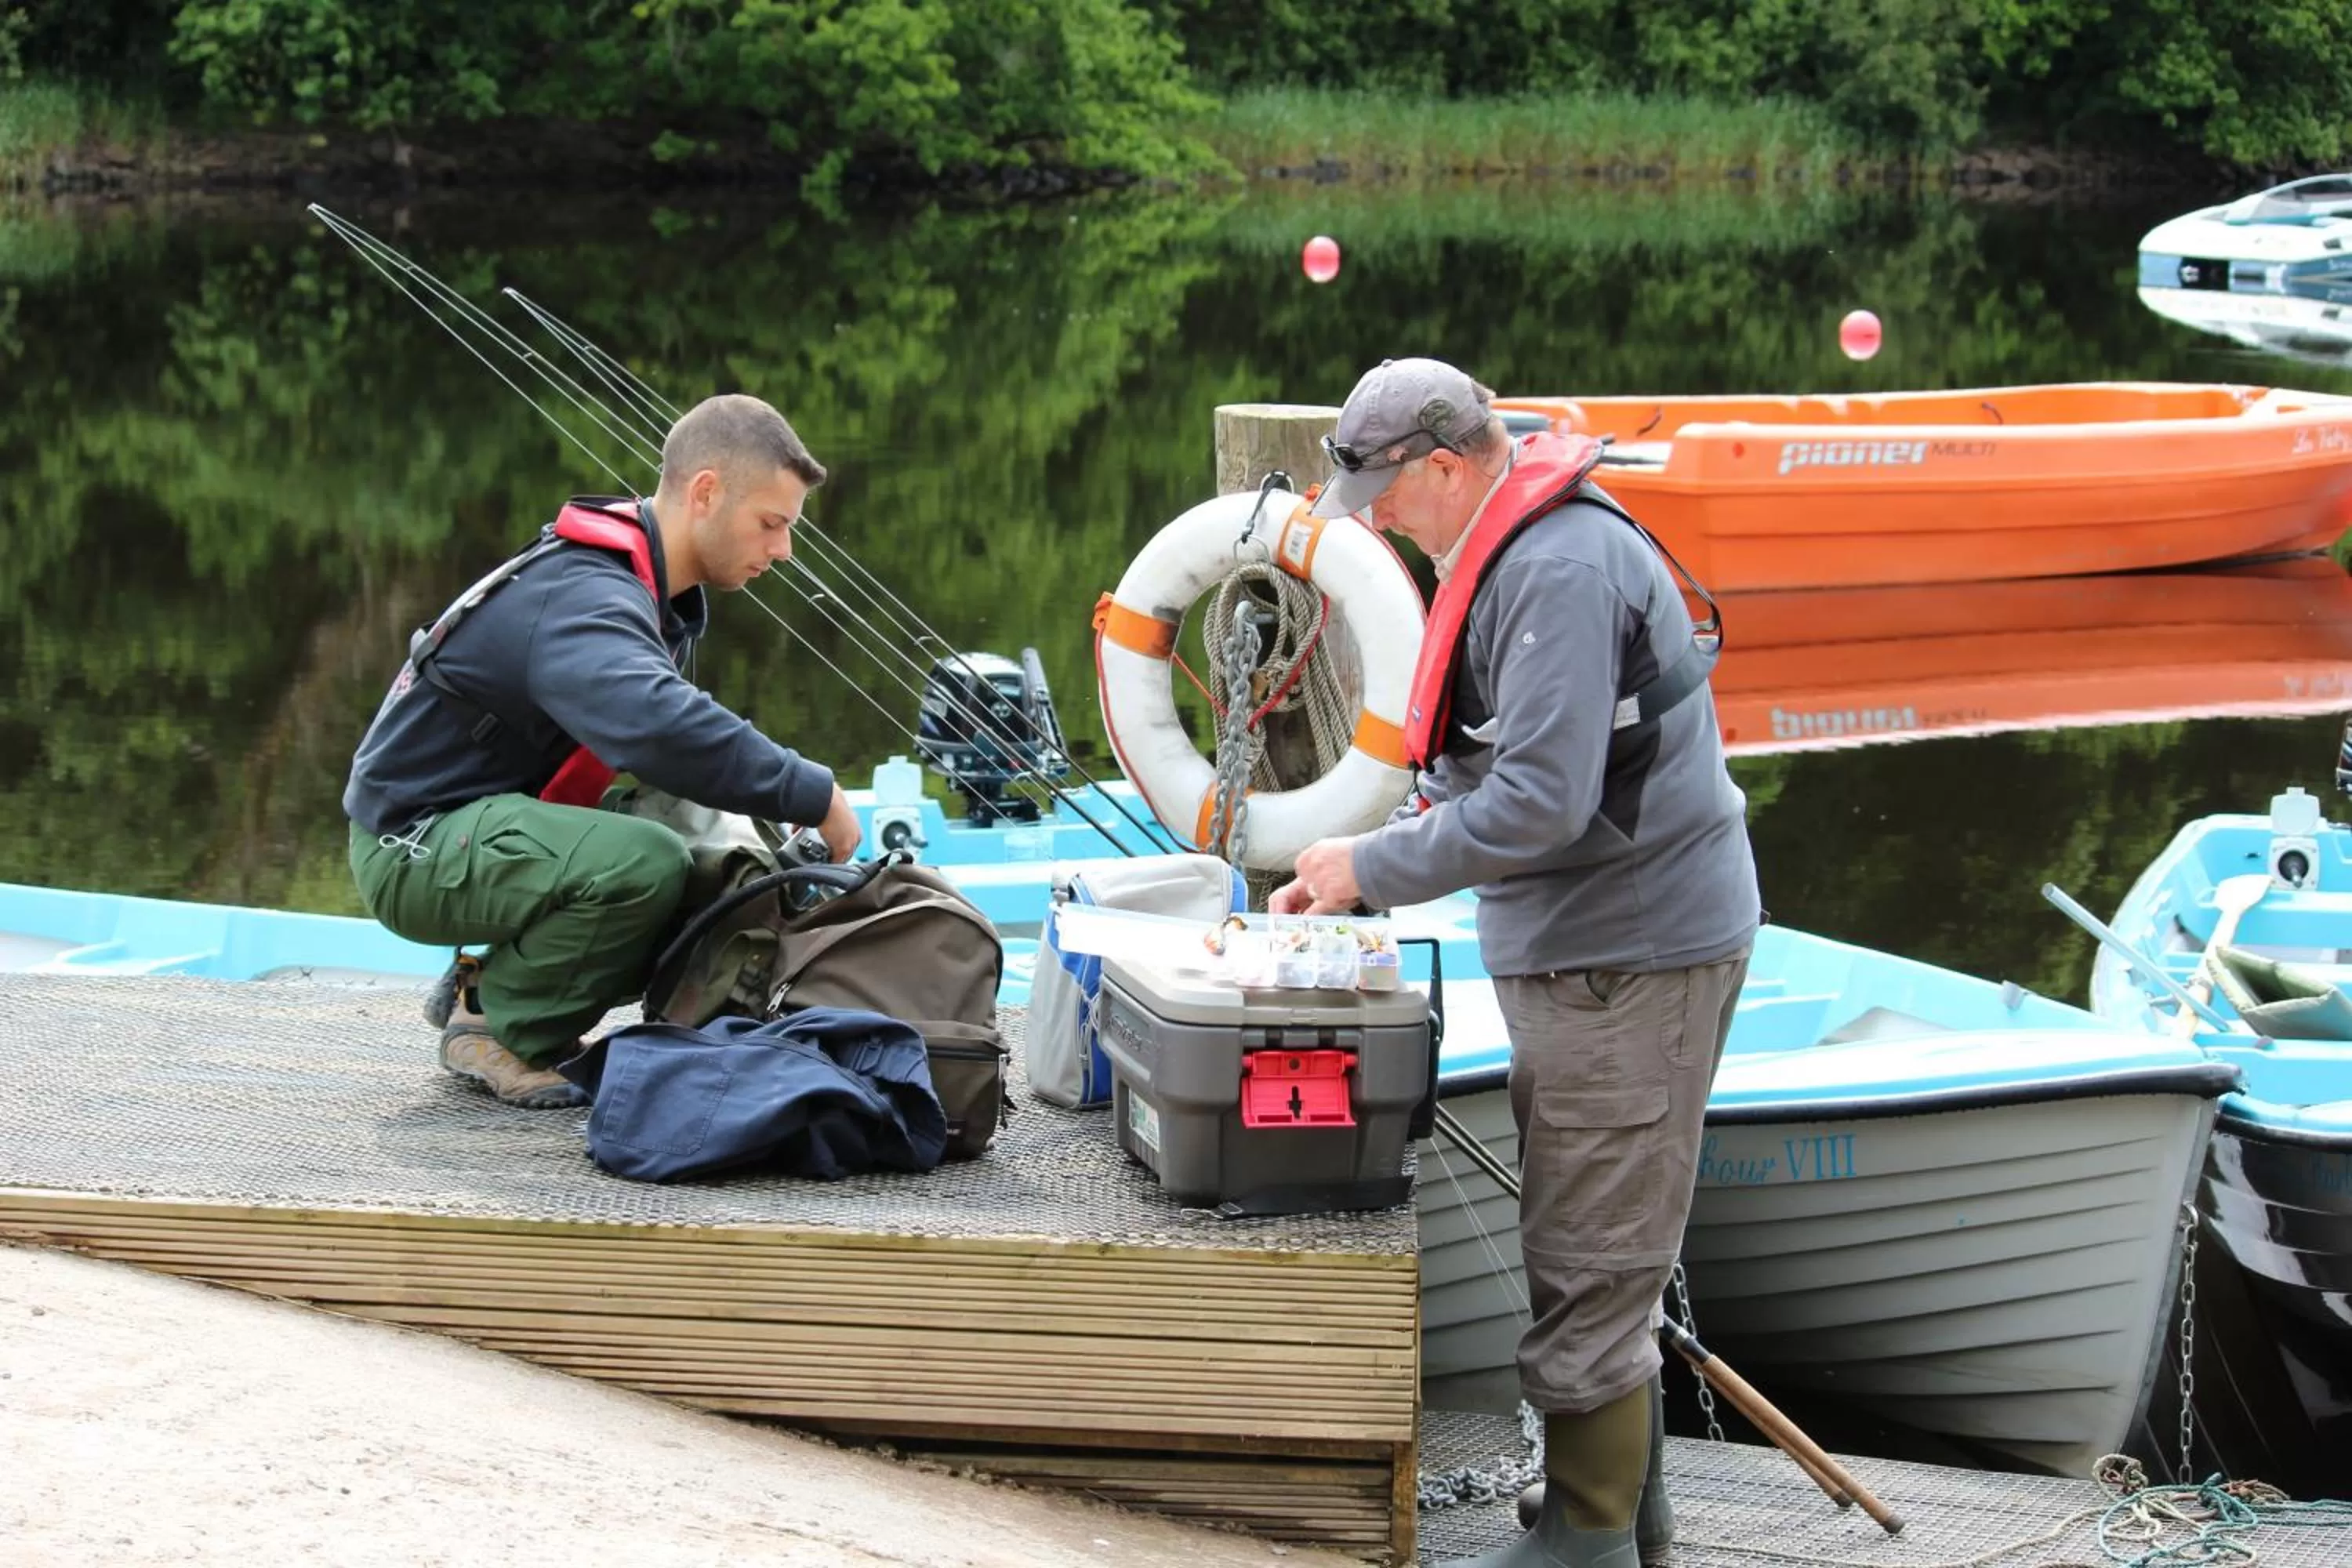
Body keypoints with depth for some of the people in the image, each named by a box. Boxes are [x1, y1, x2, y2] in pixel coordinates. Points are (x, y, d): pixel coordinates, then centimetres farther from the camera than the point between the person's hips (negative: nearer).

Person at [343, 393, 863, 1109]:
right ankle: (494, 1025, -9)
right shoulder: (580, 598, -27)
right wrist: (815, 796, -37)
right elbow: (660, 728, -45)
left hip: (492, 821, 10)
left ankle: (488, 983, 13)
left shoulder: (658, 592, 6)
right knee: (646, 862, -32)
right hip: (414, 844, -10)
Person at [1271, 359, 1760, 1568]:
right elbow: (1476, 769, 22)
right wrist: (1353, 873, 10)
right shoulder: (1510, 553, 13)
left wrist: (1375, 866, -15)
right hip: (1581, 950, 11)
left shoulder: (1563, 572, -21)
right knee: (1602, 1256, 19)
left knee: (1590, 1269, -4)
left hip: (1631, 957, -11)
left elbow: (1539, 804, -27)